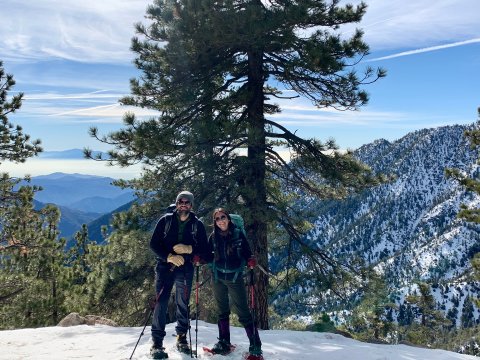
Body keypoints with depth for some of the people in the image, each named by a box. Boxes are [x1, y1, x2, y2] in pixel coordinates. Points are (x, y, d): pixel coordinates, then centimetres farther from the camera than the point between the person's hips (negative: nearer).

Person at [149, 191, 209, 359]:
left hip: (185, 269, 1)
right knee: (161, 303, -8)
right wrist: (169, 256, -15)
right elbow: (154, 243, -1)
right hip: (165, 266, -1)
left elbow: (204, 249, 3)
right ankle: (157, 342, -1)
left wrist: (189, 249, -15)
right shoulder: (165, 220, 1)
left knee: (183, 304, 9)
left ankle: (182, 337, 26)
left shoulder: (197, 224, 3)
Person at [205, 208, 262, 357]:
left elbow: (246, 253, -4)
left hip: (235, 278, -3)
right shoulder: (213, 237, 1)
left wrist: (250, 261, -25)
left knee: (243, 313, -5)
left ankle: (255, 347, 1)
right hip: (218, 278, 4)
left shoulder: (238, 234, -6)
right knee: (222, 311, 14)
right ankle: (224, 343, 27)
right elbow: (210, 256, 8)